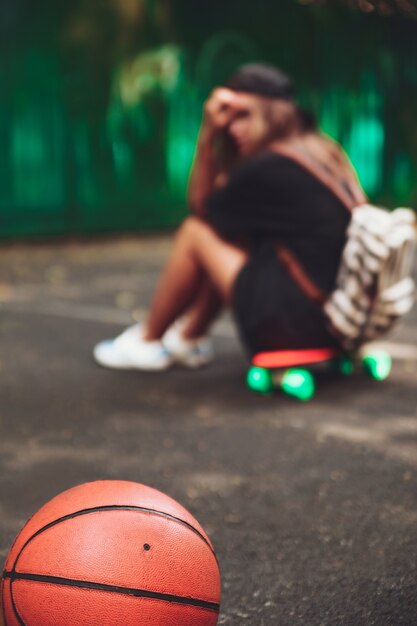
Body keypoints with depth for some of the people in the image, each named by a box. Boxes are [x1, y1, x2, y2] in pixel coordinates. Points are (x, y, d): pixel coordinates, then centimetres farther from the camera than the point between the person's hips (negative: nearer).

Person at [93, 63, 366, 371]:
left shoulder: (267, 168, -15)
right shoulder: (325, 152, 10)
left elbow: (200, 206, 4)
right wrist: (209, 133, 9)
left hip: (298, 329, -9)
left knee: (196, 232, 5)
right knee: (228, 232, 20)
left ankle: (147, 340, 24)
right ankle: (189, 338, 33)